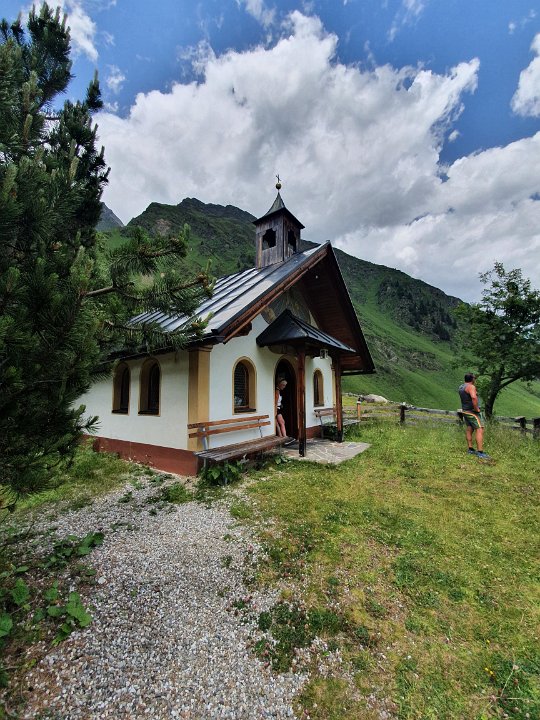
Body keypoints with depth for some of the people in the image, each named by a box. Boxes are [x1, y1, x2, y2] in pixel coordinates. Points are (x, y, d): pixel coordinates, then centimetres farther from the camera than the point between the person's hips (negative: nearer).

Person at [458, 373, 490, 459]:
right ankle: (480, 452, -11)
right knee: (480, 430, -8)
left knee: (469, 430, 13)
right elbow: (474, 397, -34)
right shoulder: (471, 387, -17)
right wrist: (477, 409, -22)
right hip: (472, 412, -9)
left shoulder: (461, 387, 10)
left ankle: (470, 449, 20)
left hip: (465, 410, 9)